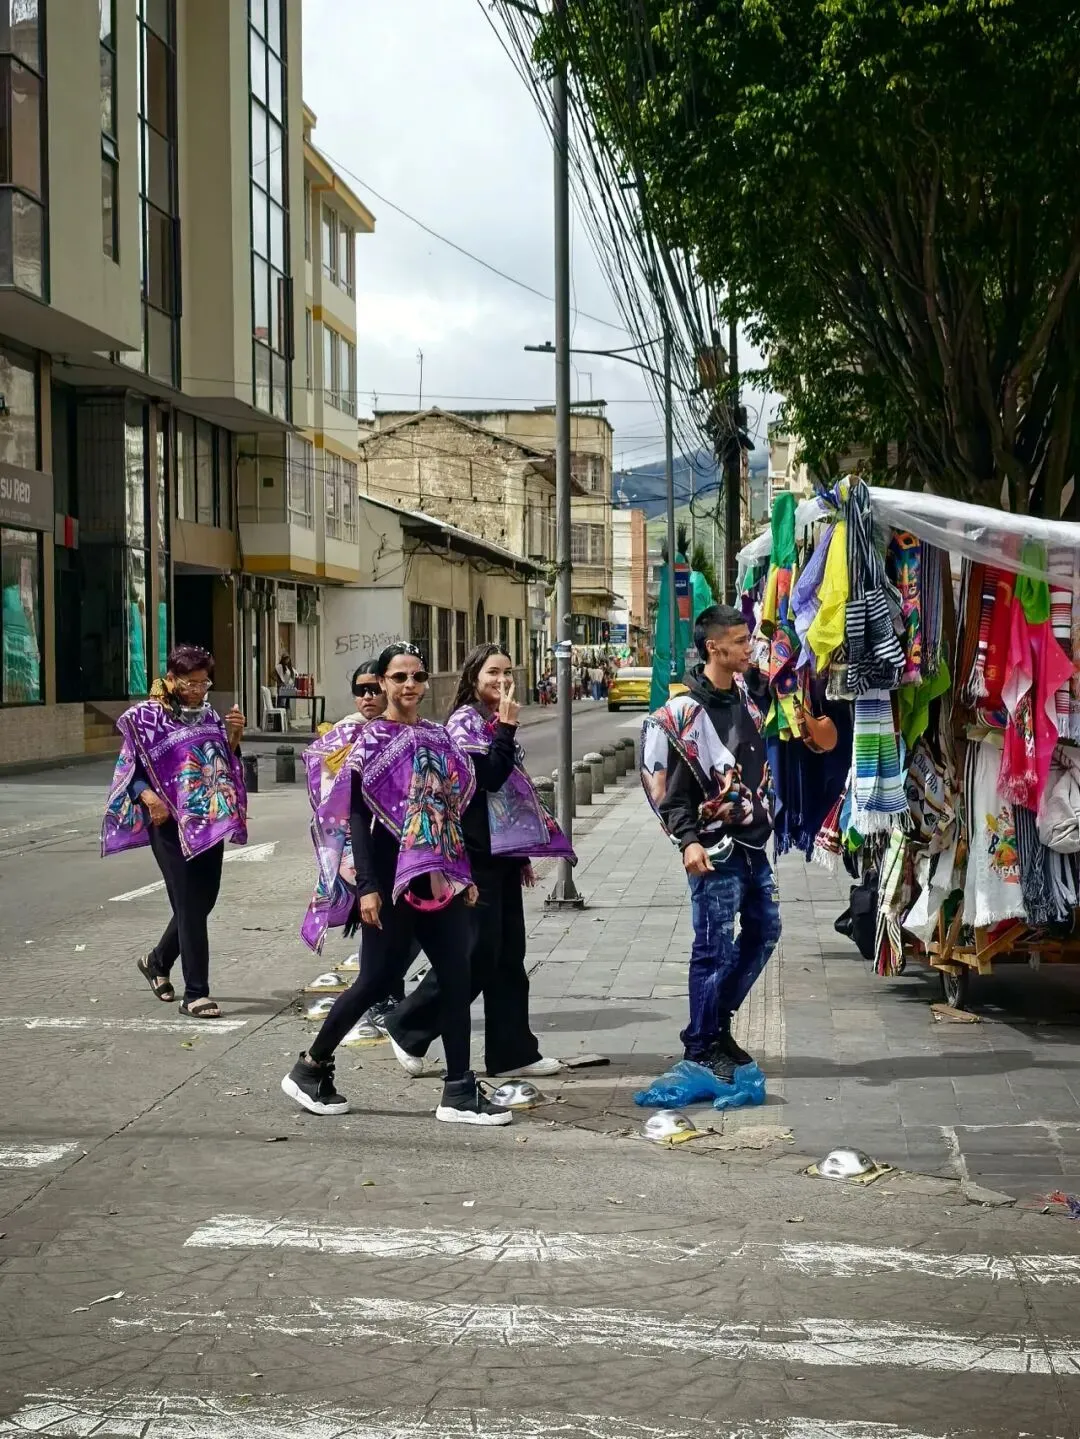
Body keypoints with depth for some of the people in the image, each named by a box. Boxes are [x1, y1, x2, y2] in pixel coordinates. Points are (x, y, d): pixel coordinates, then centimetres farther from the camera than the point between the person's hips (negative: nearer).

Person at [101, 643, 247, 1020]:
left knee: (203, 901, 12)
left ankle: (157, 961, 36)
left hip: (210, 823, 6)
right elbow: (131, 770, -6)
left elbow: (228, 765, 15)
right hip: (171, 826, -6)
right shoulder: (148, 717, -6)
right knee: (190, 906, -7)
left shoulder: (209, 716, 10)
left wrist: (235, 736, -2)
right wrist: (148, 796, -23)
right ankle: (195, 994, -2)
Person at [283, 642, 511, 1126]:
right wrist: (367, 887, -17)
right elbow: (358, 817, -10)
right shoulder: (370, 740, -5)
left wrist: (465, 875, 12)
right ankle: (310, 1069, 15)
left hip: (439, 879, 6)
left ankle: (459, 1092, 6)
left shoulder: (439, 737, 12)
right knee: (378, 978, -3)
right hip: (391, 878, -6)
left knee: (456, 977, 1)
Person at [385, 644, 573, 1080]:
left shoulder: (496, 723, 17)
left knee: (509, 955, 8)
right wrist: (507, 728, -18)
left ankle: (512, 1052, 11)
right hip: (477, 853, -9)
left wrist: (522, 853, 21)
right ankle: (407, 1027, 7)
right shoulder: (465, 721, -9)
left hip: (502, 852, 9)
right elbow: (489, 776, -22)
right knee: (478, 952, -8)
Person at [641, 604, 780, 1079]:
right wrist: (688, 840, -24)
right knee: (714, 947, -3)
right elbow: (666, 783, -16)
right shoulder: (683, 711, -15)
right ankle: (700, 1047, 9)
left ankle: (719, 1022, 30)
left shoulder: (746, 693, 7)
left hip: (753, 841, 8)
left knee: (764, 930, 16)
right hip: (715, 846, -8)